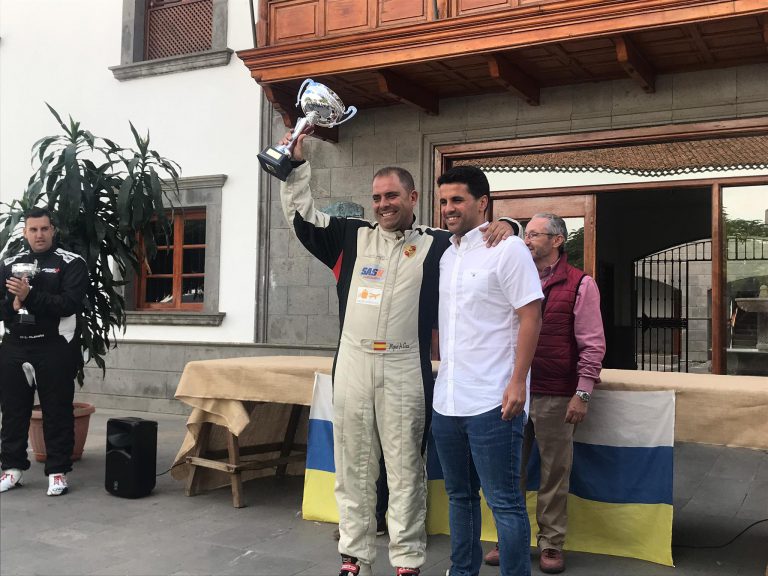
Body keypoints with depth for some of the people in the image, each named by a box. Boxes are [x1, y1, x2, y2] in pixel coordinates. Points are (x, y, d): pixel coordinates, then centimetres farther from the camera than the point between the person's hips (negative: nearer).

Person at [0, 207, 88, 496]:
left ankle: (57, 471, 11)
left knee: (57, 412, 2)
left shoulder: (72, 263, -2)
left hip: (54, 348, -4)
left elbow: (70, 304, -14)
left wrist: (30, 296, -21)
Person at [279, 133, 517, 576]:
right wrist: (297, 165, 4)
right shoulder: (353, 237, 10)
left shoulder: (436, 245, 4)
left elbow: (481, 241, 8)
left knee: (406, 471, 5)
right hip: (352, 366, 3)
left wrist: (503, 226, -14)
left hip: (405, 371, -2)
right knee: (353, 468, 11)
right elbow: (302, 215, 13)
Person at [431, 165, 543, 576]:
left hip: (491, 402, -7)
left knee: (504, 502, 0)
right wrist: (441, 375, 15)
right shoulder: (446, 255, 13)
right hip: (447, 400, 7)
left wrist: (518, 381, -16)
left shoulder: (507, 248, -7)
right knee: (459, 496, 18)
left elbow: (531, 317, -11)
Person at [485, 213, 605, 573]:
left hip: (555, 397, -4)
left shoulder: (580, 284, -1)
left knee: (554, 473, 4)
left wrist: (582, 394, -9)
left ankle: (551, 544, 17)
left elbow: (592, 345, -4)